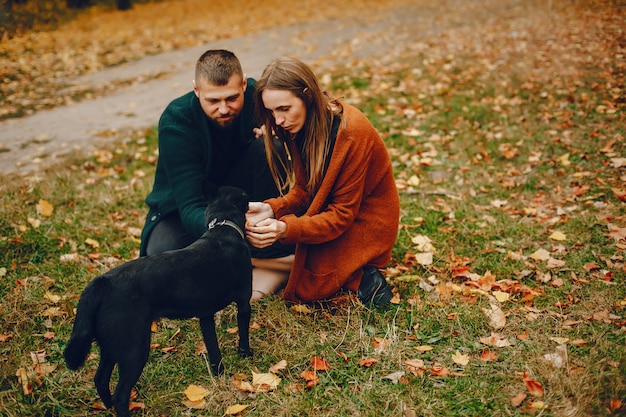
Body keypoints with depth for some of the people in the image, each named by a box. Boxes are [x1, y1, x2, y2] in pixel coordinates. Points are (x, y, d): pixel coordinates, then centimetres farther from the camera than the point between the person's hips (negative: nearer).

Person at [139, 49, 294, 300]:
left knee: (264, 146, -26)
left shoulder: (256, 98, -19)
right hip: (184, 208, -1)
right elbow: (190, 205, -32)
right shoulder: (176, 120, -27)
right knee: (164, 251, -34)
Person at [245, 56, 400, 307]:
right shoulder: (301, 125, -6)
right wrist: (271, 209, -22)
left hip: (362, 222, -8)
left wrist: (286, 229, -38)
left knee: (302, 287, -19)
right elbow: (303, 190, -2)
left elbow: (342, 215, -26)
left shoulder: (352, 132, -29)